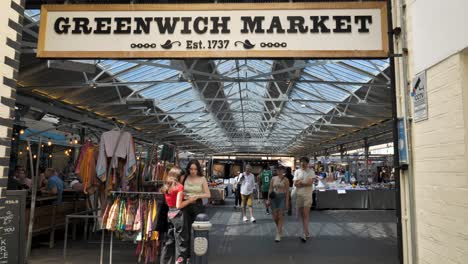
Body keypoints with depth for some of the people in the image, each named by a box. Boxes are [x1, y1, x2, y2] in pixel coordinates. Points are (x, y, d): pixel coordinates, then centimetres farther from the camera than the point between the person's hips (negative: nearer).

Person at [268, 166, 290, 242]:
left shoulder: (285, 179, -1)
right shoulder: (273, 178, 7)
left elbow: (287, 191, -3)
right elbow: (270, 189, 8)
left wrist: (287, 202, -7)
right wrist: (268, 199, 4)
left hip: (282, 198, -3)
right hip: (274, 198, 3)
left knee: (280, 216, -4)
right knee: (275, 217, 4)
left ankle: (278, 235, 3)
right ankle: (279, 228, 34)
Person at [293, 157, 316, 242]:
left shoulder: (311, 171, 1)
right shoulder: (297, 171, 9)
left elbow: (310, 182, -12)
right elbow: (295, 183, -1)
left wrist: (300, 182, -10)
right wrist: (306, 183, -12)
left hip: (307, 195, -4)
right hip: (299, 194, 4)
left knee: (305, 215, -9)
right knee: (302, 215, 9)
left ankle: (305, 235, -9)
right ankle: (306, 232, 20)